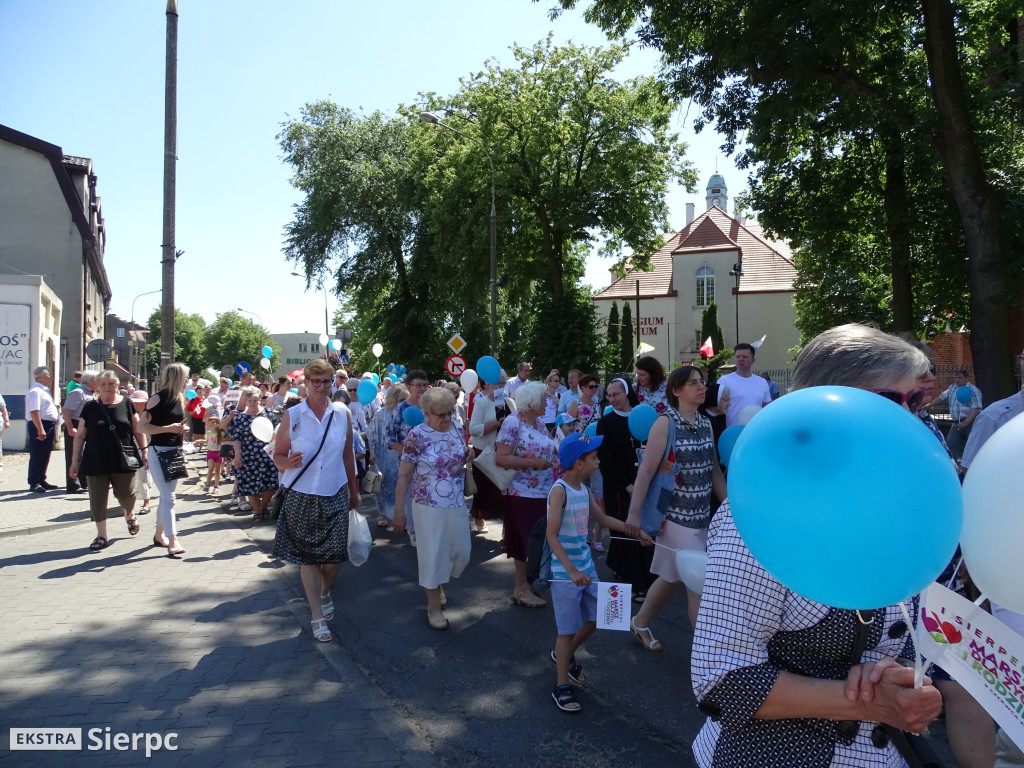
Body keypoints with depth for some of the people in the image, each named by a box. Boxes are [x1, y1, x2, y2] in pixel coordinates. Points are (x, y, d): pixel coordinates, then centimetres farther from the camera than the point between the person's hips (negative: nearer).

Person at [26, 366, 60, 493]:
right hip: (40, 425, -10)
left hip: (49, 426, 10)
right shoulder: (35, 391, -14)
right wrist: (40, 430, -27)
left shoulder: (44, 390, 18)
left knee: (45, 456, 15)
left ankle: (41, 481, 23)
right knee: (37, 456, -5)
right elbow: (34, 412, -23)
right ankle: (34, 484, 0)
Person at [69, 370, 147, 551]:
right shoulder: (90, 407, 3)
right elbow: (80, 436, 6)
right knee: (97, 499, 2)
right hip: (95, 461, 1)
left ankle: (130, 516, 38)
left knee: (126, 494, 5)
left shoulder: (126, 404, 2)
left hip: (122, 460, -1)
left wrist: (144, 451, 1)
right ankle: (101, 536, 15)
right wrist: (75, 461, 4)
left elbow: (137, 430, 6)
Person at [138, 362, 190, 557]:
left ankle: (159, 535, 30)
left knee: (166, 496, 17)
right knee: (168, 497, -11)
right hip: (159, 452, -8)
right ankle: (172, 542, -11)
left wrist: (182, 429, 10)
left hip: (175, 452, 8)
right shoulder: (158, 399, -13)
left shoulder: (179, 399, 10)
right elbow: (141, 426, -16)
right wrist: (167, 429, -23)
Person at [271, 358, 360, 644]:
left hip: (335, 495, 1)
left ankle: (325, 591, 37)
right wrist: (290, 462, -25)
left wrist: (353, 490, 14)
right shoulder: (291, 415, -4)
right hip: (302, 497, -1)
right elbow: (278, 456, -2)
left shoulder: (342, 413, 1)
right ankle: (317, 615, 21)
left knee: (336, 555, 4)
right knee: (308, 556, 6)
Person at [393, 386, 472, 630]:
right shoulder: (417, 436, -14)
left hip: (456, 503, 5)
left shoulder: (457, 431, 2)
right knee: (432, 553, 5)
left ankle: (439, 584, 43)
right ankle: (434, 606, 23)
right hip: (429, 506, -5)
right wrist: (399, 510, -10)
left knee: (460, 551, 13)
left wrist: (468, 457, 0)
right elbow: (404, 474, -10)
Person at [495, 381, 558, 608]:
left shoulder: (540, 424, 10)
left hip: (544, 493, 8)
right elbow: (500, 458, -20)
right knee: (524, 542, 2)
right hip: (522, 494, -7)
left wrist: (557, 460, 2)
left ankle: (528, 581, 27)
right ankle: (521, 589, 15)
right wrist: (533, 463, -23)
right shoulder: (513, 423, -13)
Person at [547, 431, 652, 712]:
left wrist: (635, 532, 18)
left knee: (595, 619, 17)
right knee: (568, 629, 2)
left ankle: (564, 656, 43)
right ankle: (561, 687, 19)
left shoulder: (584, 489, 5)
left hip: (586, 566, 8)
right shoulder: (559, 491, -20)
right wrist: (571, 571, -30)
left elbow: (603, 518, 21)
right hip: (565, 572, -8)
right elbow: (552, 535, -24)